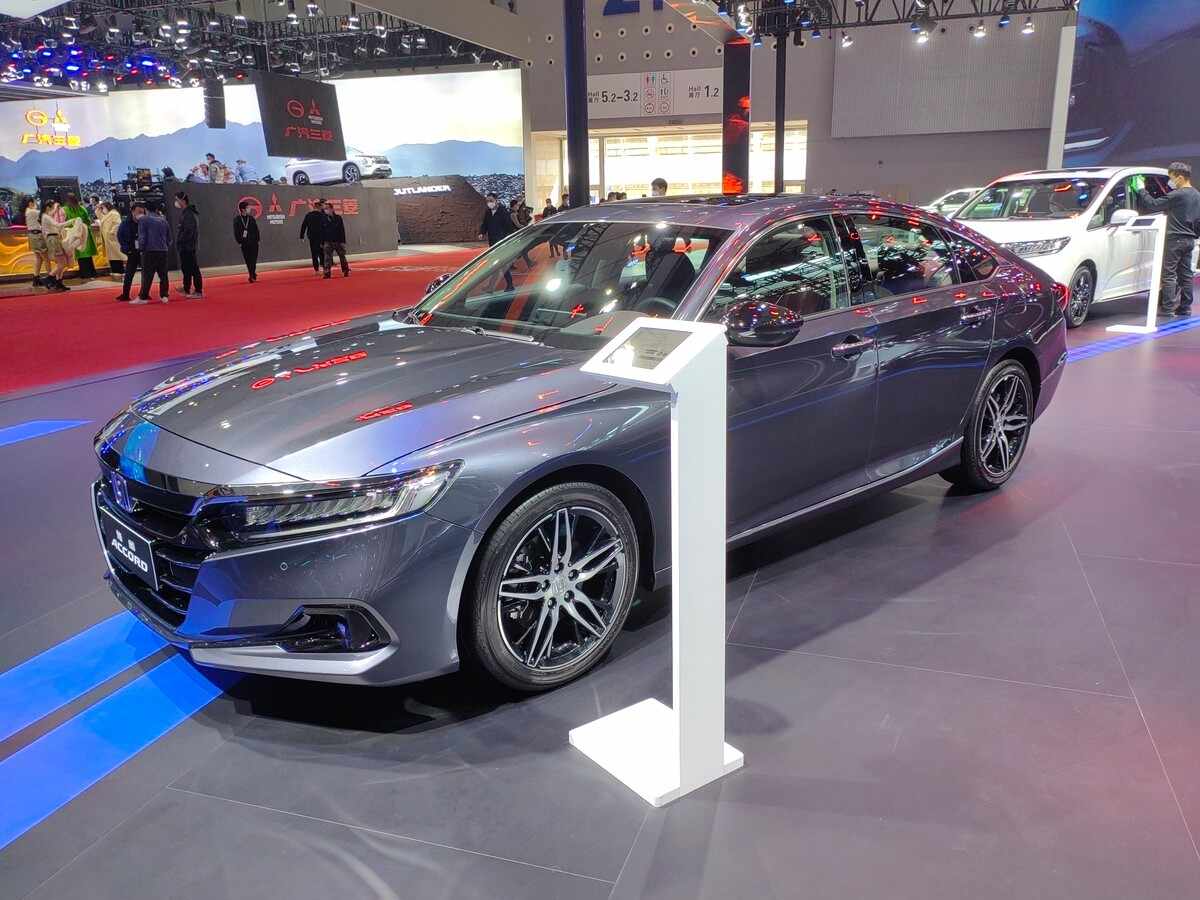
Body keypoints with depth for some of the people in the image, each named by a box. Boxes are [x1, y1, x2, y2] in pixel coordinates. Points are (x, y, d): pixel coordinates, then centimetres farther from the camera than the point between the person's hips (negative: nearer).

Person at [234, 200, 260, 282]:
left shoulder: (251, 218, 4)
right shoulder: (237, 219, -2)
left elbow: (256, 230, 5)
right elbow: (236, 232, -2)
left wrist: (257, 240, -1)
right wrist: (239, 242, -7)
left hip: (253, 243, 1)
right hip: (244, 244, 0)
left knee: (253, 260, -6)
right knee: (248, 261, 6)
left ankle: (252, 275, -7)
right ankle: (253, 275, 15)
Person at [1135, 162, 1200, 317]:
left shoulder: (1177, 195, -16)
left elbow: (1153, 205, -15)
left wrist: (1141, 190, -5)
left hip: (1175, 239, -8)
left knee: (1169, 274, -6)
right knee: (1186, 275, 11)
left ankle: (1167, 308, -9)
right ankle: (1185, 308, 14)